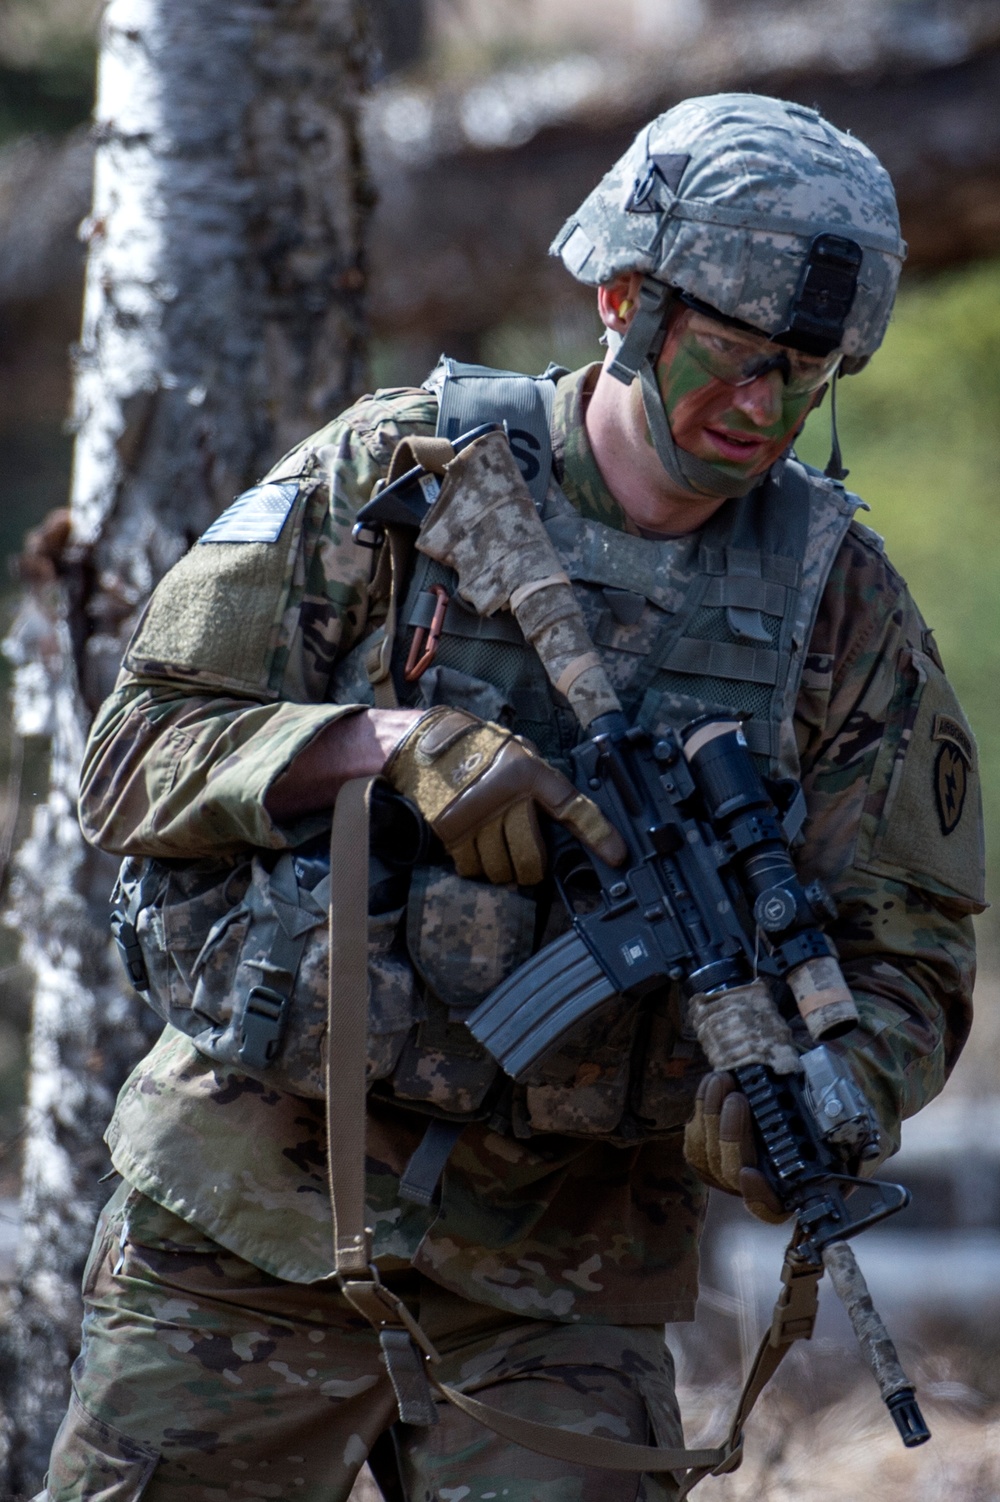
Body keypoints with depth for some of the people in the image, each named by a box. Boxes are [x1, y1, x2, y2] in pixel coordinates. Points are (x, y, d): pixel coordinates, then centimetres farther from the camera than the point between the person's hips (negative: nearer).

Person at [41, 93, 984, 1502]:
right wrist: (394, 743, -22)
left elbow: (903, 951, 3)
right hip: (253, 1228, -1)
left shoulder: (839, 600, 2)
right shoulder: (391, 475, -3)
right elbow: (136, 759, -5)